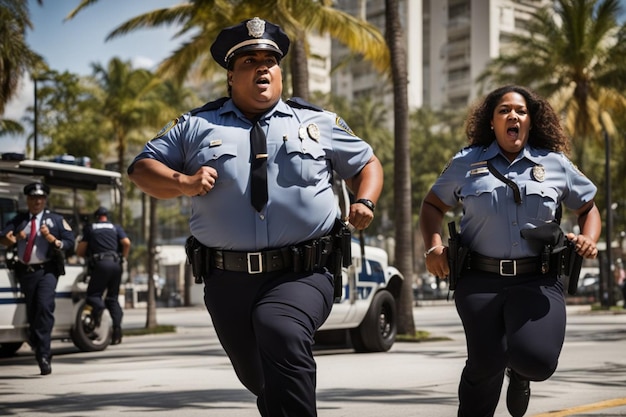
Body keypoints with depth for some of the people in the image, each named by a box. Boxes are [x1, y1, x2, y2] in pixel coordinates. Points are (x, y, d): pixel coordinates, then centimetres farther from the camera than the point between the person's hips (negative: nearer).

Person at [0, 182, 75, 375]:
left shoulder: (56, 220, 8)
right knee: (31, 312, 11)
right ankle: (42, 355, 27)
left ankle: (43, 354, -20)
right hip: (25, 272, 3)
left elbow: (70, 242, 1)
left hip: (46, 271, -3)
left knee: (44, 307, -20)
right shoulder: (18, 220, 13)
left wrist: (51, 238, -15)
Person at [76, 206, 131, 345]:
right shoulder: (115, 227, 16)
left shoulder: (90, 228, 13)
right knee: (113, 298, 12)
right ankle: (117, 328, -2)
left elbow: (80, 251, 10)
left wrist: (88, 256, 29)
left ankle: (98, 306, -31)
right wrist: (123, 258, 14)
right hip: (116, 264, 3)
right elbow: (126, 243, 1)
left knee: (93, 294, 5)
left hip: (100, 264, -3)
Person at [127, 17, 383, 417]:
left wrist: (365, 202, -1)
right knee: (259, 380, 14)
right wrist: (182, 182, -10)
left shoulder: (318, 122, 12)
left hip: (301, 275, -2)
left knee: (279, 332, -34)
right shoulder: (197, 125, 11)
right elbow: (142, 167, 11)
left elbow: (367, 163, 20)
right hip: (229, 280, 3)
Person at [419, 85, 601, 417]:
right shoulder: (467, 163, 10)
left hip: (538, 281, 0)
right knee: (486, 364, -7)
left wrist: (589, 239, 0)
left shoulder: (555, 164, 11)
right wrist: (433, 245, 2)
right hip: (481, 280, 0)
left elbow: (588, 208, 21)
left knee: (537, 360, -18)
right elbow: (433, 205, 19)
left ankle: (520, 374, 21)